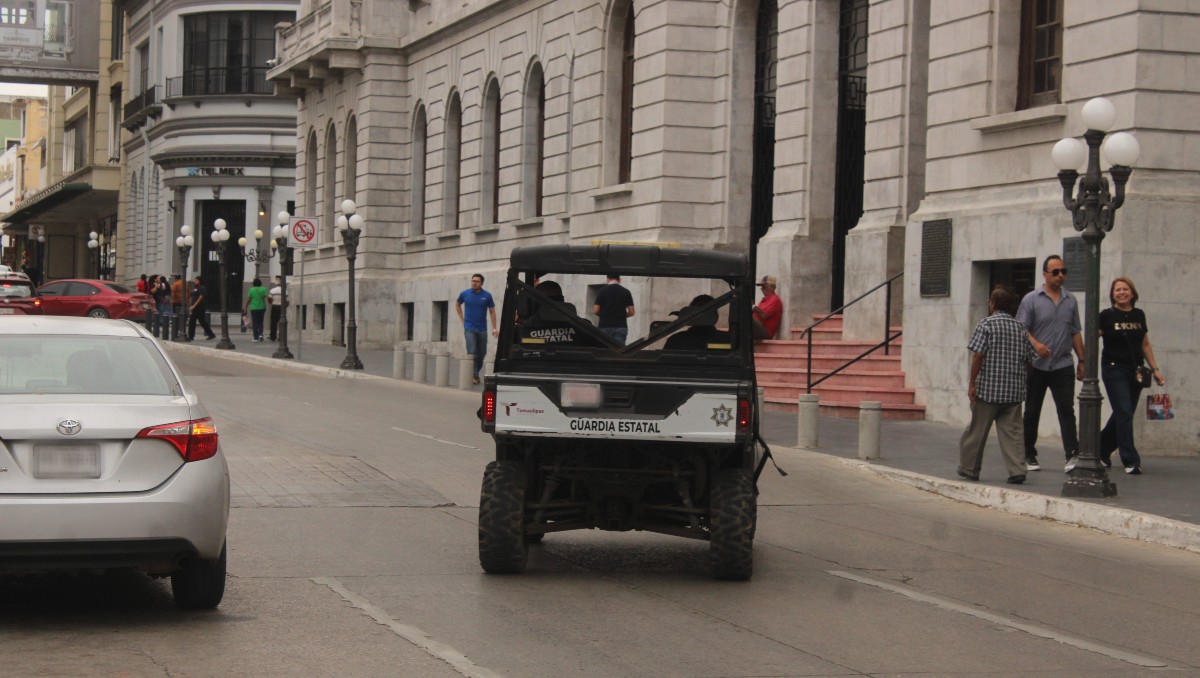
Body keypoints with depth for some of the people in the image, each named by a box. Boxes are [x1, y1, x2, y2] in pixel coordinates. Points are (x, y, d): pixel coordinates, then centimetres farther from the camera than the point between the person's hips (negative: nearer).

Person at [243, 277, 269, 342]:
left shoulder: (251, 290, -4)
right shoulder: (263, 289, 0)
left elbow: (248, 300, -5)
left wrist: (245, 308, 2)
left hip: (254, 308, -2)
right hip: (262, 308, 2)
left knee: (255, 323, 2)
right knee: (260, 322, 16)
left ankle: (256, 338, -1)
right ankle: (260, 334, -2)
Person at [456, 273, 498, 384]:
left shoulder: (487, 295, -3)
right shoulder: (465, 294, -3)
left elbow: (492, 311, 3)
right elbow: (457, 305, 16)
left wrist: (494, 328, -2)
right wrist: (462, 320, 8)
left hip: (482, 329, 2)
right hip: (469, 328, -2)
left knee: (481, 353, 9)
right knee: (472, 352, -12)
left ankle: (476, 373, 26)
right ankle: (473, 375, -11)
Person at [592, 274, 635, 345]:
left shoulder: (602, 291, -2)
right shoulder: (626, 292, 4)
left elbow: (595, 311, -3)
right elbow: (631, 312, 4)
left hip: (605, 326, -2)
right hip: (621, 326, 2)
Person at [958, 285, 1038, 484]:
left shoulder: (986, 324, -7)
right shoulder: (1020, 328, 8)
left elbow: (978, 355, -14)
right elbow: (1030, 359, 8)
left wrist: (972, 383, -9)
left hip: (988, 388, -4)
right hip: (1014, 391, 4)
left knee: (977, 430, 9)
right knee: (1012, 430, 4)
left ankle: (969, 468, 19)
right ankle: (1017, 470, -7)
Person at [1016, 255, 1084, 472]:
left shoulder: (1071, 301, 10)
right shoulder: (1032, 299, -1)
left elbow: (1076, 332, 15)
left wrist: (1082, 360, 11)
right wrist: (1035, 344, -22)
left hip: (1063, 365, 2)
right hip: (1037, 365, -2)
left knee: (1067, 410, -8)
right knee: (1032, 412, 7)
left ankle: (1072, 454, -14)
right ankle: (1028, 456, 16)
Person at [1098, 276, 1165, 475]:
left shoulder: (1139, 315, 10)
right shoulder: (1107, 316, -4)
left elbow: (1145, 344, 17)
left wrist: (1155, 369, 14)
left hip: (1135, 371, 5)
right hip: (1114, 370, -5)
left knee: (1122, 415, 11)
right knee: (1124, 413, -11)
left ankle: (1102, 451, 30)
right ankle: (1131, 461, -9)